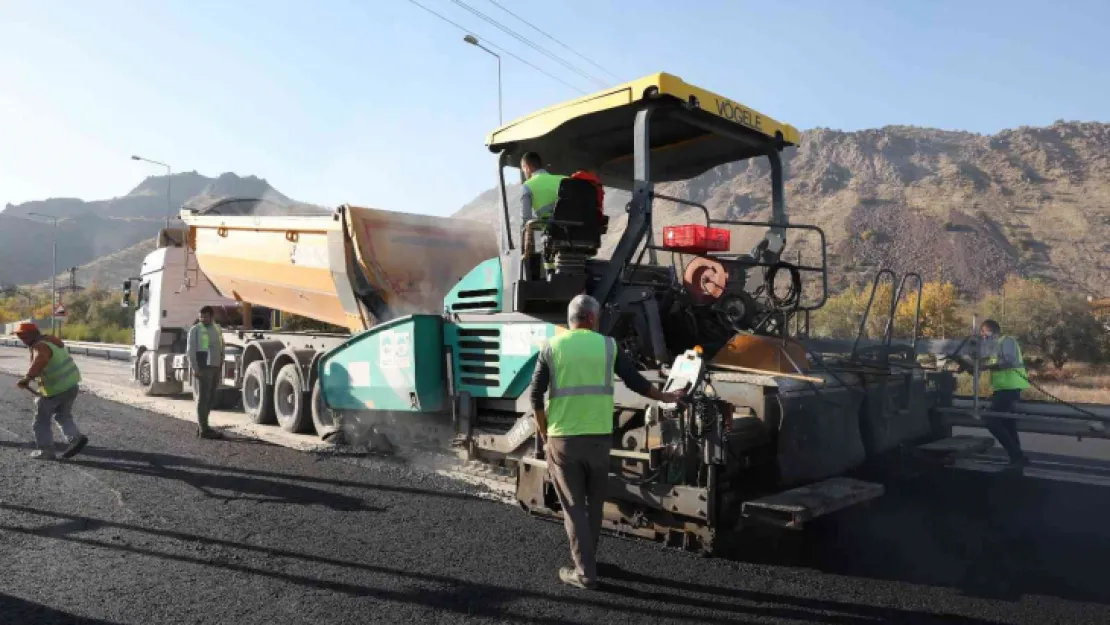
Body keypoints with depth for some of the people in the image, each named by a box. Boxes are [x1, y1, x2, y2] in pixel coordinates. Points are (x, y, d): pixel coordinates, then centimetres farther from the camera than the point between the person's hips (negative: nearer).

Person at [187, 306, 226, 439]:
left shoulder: (217, 329, 16)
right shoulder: (195, 329, -2)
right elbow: (190, 350, -8)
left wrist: (220, 367, 14)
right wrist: (195, 368, -15)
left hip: (215, 368, 7)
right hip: (203, 368, -7)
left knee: (211, 399, 11)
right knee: (203, 399, -5)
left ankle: (201, 426, 21)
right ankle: (204, 429, -3)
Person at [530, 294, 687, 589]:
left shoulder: (552, 347, 0)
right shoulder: (608, 346, 1)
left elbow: (536, 397, -3)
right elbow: (636, 382, 6)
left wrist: (544, 435, 9)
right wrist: (665, 397, 23)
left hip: (562, 439, -1)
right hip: (598, 437, 1)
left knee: (574, 506, 8)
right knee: (594, 503, 19)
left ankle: (585, 572, 8)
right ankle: (587, 559, 33)